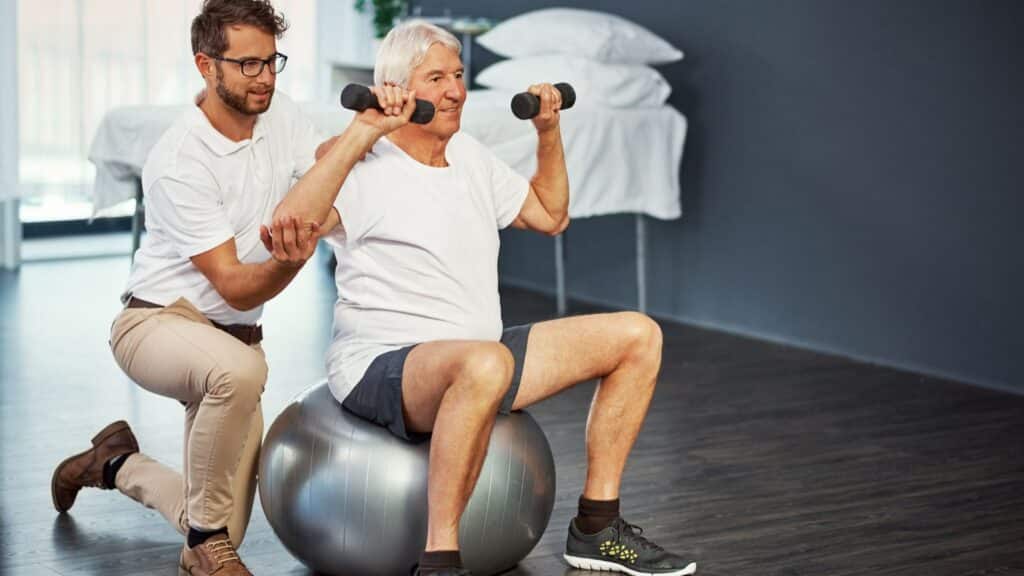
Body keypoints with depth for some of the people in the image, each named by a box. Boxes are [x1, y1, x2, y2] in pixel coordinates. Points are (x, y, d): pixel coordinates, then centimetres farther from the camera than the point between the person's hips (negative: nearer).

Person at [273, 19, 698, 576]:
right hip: (382, 364, -9)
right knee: (484, 364, -44)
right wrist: (361, 134, -30)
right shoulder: (367, 170, -12)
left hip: (478, 358, 9)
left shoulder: (470, 157, 14)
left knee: (638, 336, 4)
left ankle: (596, 528, 8)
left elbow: (550, 216, 27)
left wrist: (549, 132, 16)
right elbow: (289, 227, -32)